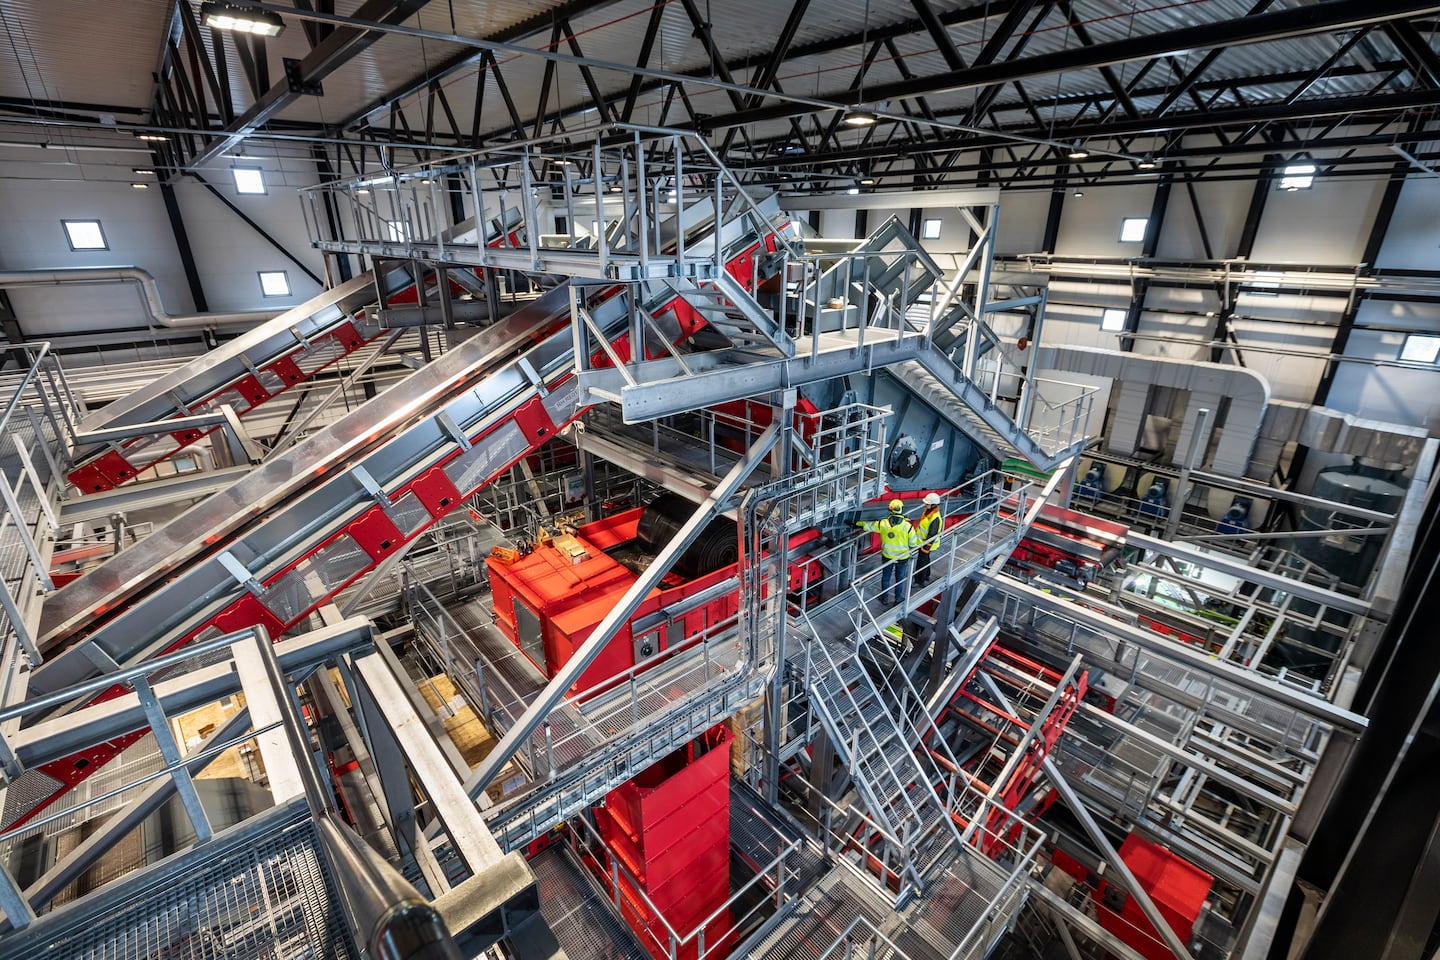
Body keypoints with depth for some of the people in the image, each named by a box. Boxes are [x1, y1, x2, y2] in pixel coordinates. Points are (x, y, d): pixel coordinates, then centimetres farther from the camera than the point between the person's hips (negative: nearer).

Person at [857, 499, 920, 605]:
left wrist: (857, 524, 13)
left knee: (886, 577, 20)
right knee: (900, 579, 19)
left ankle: (885, 599, 34)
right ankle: (898, 599, 35)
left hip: (887, 556, 1)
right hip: (902, 557, -1)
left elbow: (867, 525, -3)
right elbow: (913, 543, -12)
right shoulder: (908, 526, -21)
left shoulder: (883, 524, -17)